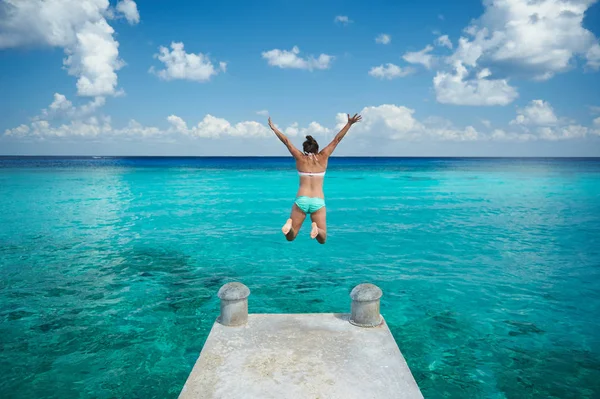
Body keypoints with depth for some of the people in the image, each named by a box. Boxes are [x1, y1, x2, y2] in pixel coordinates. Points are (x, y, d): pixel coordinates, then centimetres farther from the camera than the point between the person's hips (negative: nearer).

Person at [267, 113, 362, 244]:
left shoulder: (300, 158, 8)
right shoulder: (322, 157, 8)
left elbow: (286, 141, 17)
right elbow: (337, 139, 12)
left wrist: (273, 128, 29)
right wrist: (349, 123, 17)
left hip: (301, 200, 0)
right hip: (318, 202, 0)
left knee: (290, 237, 8)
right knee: (322, 239, 7)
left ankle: (290, 223, -27)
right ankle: (316, 228, -28)